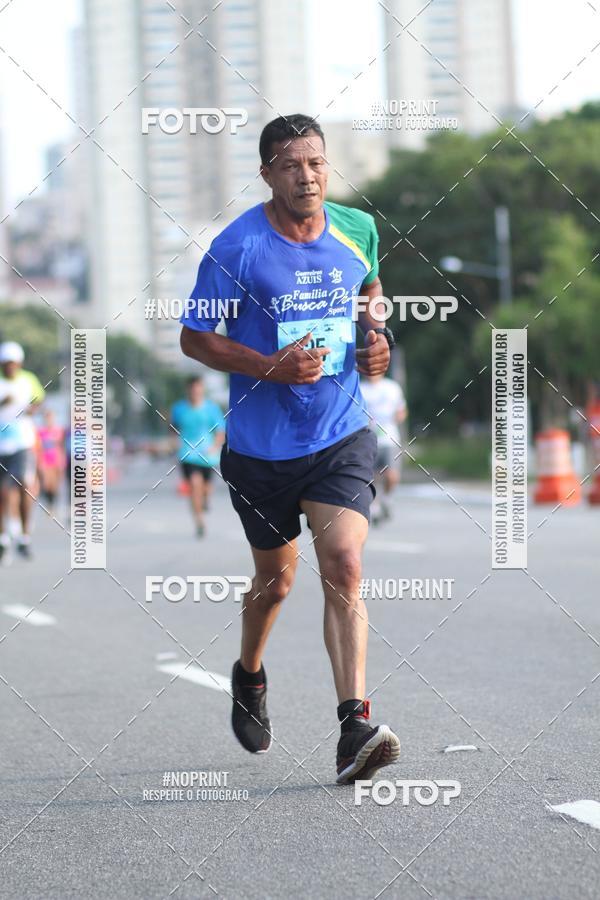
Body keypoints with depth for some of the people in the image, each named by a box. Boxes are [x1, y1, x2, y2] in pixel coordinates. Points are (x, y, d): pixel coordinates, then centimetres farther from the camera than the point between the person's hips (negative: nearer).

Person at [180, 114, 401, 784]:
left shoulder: (357, 231, 1)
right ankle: (249, 677, 46)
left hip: (342, 438, 1)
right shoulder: (236, 247, -12)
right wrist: (272, 366, -20)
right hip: (261, 446, -1)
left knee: (343, 566, -17)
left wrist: (377, 338, 4)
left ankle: (354, 729, -21)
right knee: (275, 579, 15)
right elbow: (194, 338, -7)